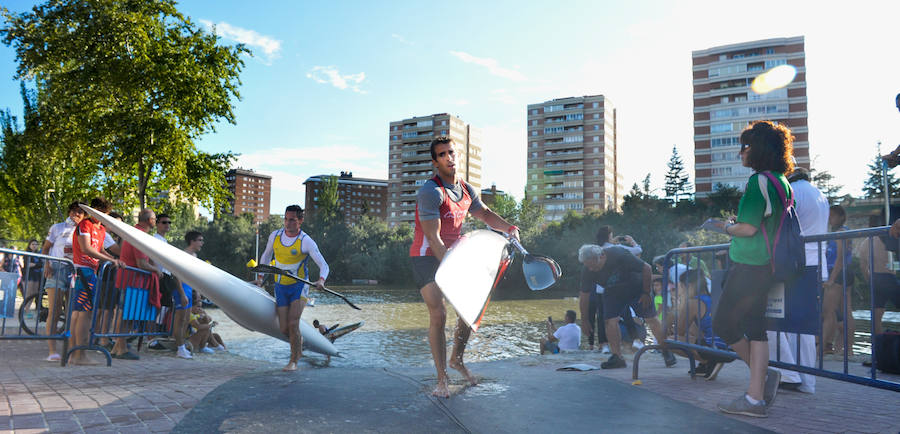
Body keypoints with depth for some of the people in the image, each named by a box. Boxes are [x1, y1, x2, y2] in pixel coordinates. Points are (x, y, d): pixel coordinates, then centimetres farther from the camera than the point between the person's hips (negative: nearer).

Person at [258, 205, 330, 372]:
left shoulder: (306, 241, -12)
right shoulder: (275, 236, 0)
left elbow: (324, 265, -14)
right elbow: (266, 256, 19)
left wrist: (321, 280, -33)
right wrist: (261, 278, 14)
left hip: (299, 286, -4)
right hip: (280, 287, 4)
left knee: (293, 324, -15)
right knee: (284, 329, 2)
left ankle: (293, 361, 2)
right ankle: (299, 340, 36)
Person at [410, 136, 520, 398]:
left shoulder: (466, 190, 6)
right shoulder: (431, 192, -19)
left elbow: (485, 214, 20)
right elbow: (433, 237, -23)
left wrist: (509, 228, 2)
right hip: (427, 257, -7)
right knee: (438, 314, -14)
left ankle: (456, 359, 30)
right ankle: (442, 379, -3)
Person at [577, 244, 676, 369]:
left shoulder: (619, 255, -34)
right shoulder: (587, 272, -21)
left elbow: (646, 268, -22)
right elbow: (584, 295, -10)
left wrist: (646, 293, -17)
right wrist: (584, 320, -9)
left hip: (637, 287, -3)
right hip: (612, 292, 3)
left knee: (651, 319, -4)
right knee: (610, 320, -14)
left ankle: (667, 352, 11)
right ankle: (617, 357, -6)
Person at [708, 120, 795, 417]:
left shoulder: (759, 181, -15)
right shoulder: (782, 182, 14)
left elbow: (749, 228, -21)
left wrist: (726, 228, -2)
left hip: (749, 266, -10)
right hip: (767, 266, 10)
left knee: (723, 324, 1)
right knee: (755, 327, 10)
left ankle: (763, 375, 9)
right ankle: (755, 397, 12)